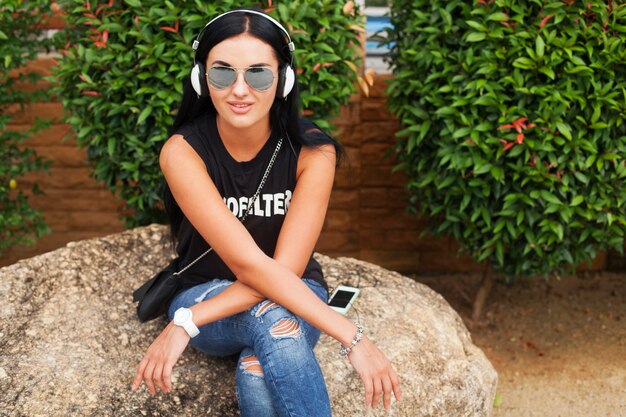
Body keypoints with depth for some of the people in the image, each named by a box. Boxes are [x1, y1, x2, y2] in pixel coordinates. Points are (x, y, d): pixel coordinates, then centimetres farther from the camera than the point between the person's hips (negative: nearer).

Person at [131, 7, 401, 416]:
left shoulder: (312, 151, -18)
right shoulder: (183, 151, -20)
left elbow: (287, 268, -22)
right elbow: (248, 264, -28)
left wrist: (187, 323, -29)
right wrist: (354, 338, -33)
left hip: (291, 295, 0)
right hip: (206, 292, 0)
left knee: (258, 374, -34)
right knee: (273, 318, -35)